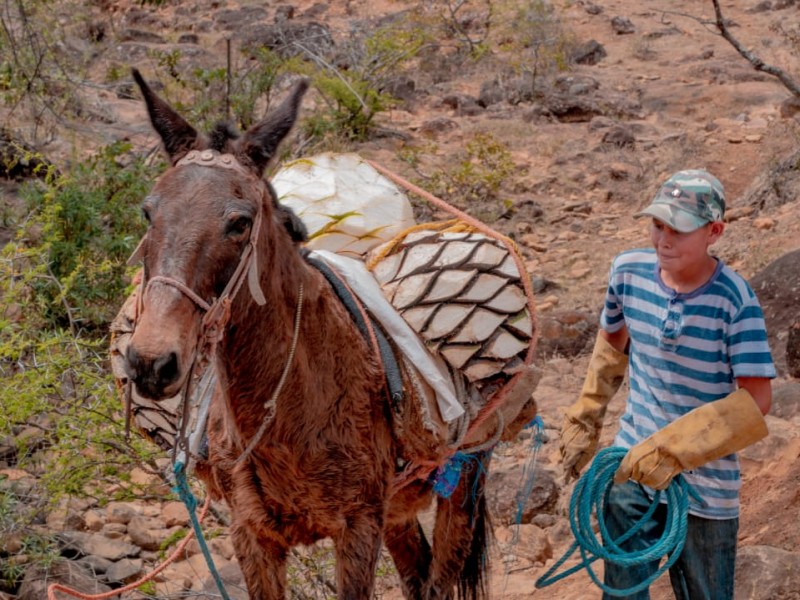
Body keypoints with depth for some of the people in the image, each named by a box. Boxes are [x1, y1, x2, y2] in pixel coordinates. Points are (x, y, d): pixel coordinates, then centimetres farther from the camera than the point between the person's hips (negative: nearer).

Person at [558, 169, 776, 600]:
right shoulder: (629, 271, -7)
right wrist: (584, 423, 15)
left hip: (704, 483, -4)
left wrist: (675, 449, -27)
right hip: (632, 467, 4)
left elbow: (755, 401, -22)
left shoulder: (733, 298, -20)